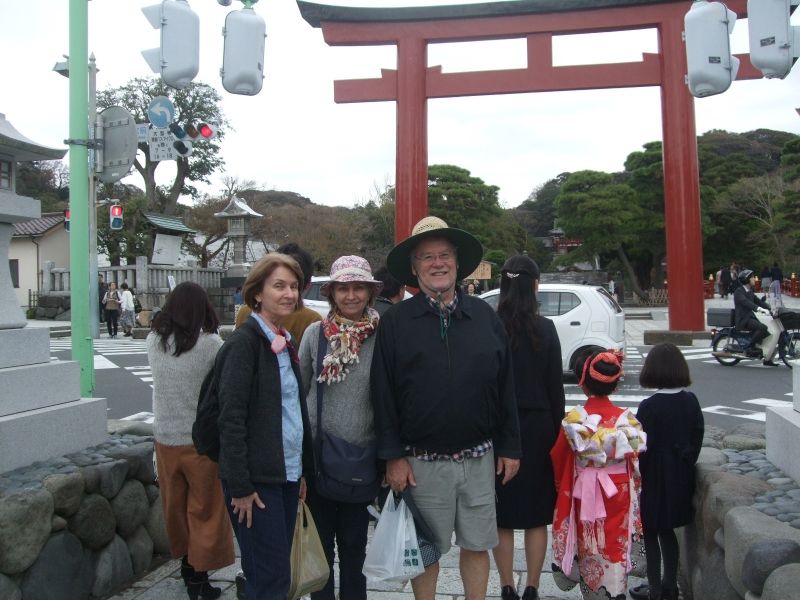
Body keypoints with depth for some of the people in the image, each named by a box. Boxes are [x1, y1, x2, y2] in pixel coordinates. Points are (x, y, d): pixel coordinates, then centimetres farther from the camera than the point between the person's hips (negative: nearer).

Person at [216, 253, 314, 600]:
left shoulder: (285, 341, 12)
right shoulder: (244, 342, -13)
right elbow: (231, 418, -17)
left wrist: (302, 469, 15)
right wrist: (240, 487, -18)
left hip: (286, 473, 8)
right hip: (256, 479, -8)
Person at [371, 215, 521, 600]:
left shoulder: (484, 316, 4)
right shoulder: (395, 322, -3)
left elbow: (505, 386, 6)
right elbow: (383, 393, -4)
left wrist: (509, 448, 5)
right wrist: (393, 456, -7)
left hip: (478, 458, 2)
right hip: (422, 463, -2)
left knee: (477, 546, 14)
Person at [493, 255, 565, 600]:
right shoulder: (545, 329, -6)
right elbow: (556, 387, -2)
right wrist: (556, 429, 10)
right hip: (537, 427, 0)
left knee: (501, 517, 10)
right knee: (536, 515, 12)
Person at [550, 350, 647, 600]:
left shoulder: (573, 419, -13)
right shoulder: (626, 419, -9)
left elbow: (557, 458, -4)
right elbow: (635, 460, -1)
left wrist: (562, 488, 14)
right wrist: (633, 494, 15)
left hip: (584, 494, 0)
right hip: (618, 493, 1)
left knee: (589, 549, 17)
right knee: (616, 547, 10)